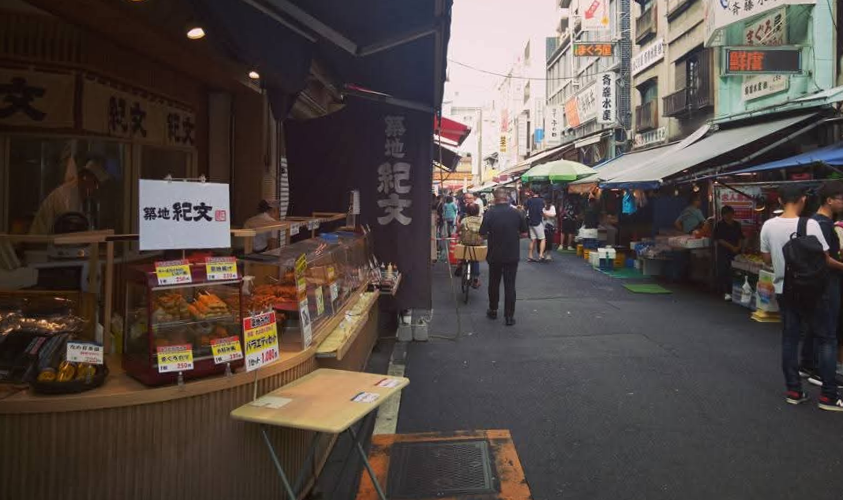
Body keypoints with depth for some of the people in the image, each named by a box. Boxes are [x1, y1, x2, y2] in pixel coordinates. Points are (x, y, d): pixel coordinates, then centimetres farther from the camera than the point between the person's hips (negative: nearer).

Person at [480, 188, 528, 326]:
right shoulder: (517, 213, -6)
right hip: (512, 255, 1)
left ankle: (493, 311, 29)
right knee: (510, 285, 6)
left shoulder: (489, 213, -13)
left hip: (495, 255, 0)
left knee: (494, 283, 17)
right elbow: (523, 233, 1)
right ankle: (509, 316, 6)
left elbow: (483, 234, -10)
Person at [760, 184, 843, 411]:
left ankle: (793, 391, 16)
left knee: (789, 339, 11)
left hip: (784, 290, 4)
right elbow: (824, 259, -10)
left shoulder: (768, 226, -3)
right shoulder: (810, 224, -15)